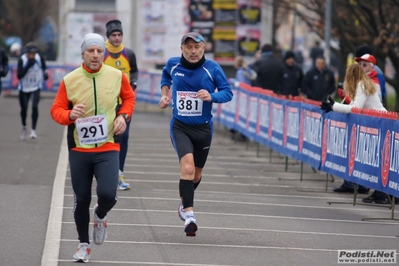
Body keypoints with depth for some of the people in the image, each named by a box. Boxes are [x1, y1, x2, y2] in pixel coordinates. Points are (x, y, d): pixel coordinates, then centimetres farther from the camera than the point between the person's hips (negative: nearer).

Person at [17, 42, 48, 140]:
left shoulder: (40, 59, -11)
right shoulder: (22, 60, -17)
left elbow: (44, 67, 10)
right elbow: (19, 75, -24)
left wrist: (45, 74, -10)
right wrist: (28, 65, -32)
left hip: (36, 88, 0)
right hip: (24, 88, 0)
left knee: (35, 106, -21)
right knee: (24, 109, 10)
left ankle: (33, 130, -13)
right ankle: (24, 127, 39)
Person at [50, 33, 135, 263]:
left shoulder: (117, 76, -3)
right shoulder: (70, 80, -5)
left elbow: (129, 97, 16)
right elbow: (56, 110, 0)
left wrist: (123, 116, -2)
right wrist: (70, 115, -22)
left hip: (108, 148, 0)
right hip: (79, 148, 0)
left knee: (108, 194, -18)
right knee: (82, 200, 6)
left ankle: (100, 216, 19)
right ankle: (84, 245, 26)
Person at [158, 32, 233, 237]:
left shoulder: (212, 68, -9)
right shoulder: (173, 65, -3)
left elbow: (227, 92, -7)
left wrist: (212, 96, -26)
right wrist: (165, 94, 7)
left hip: (203, 128, 1)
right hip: (180, 127, -1)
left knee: (196, 173, 17)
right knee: (187, 166, -24)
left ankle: (185, 203, 48)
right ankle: (189, 214, -26)